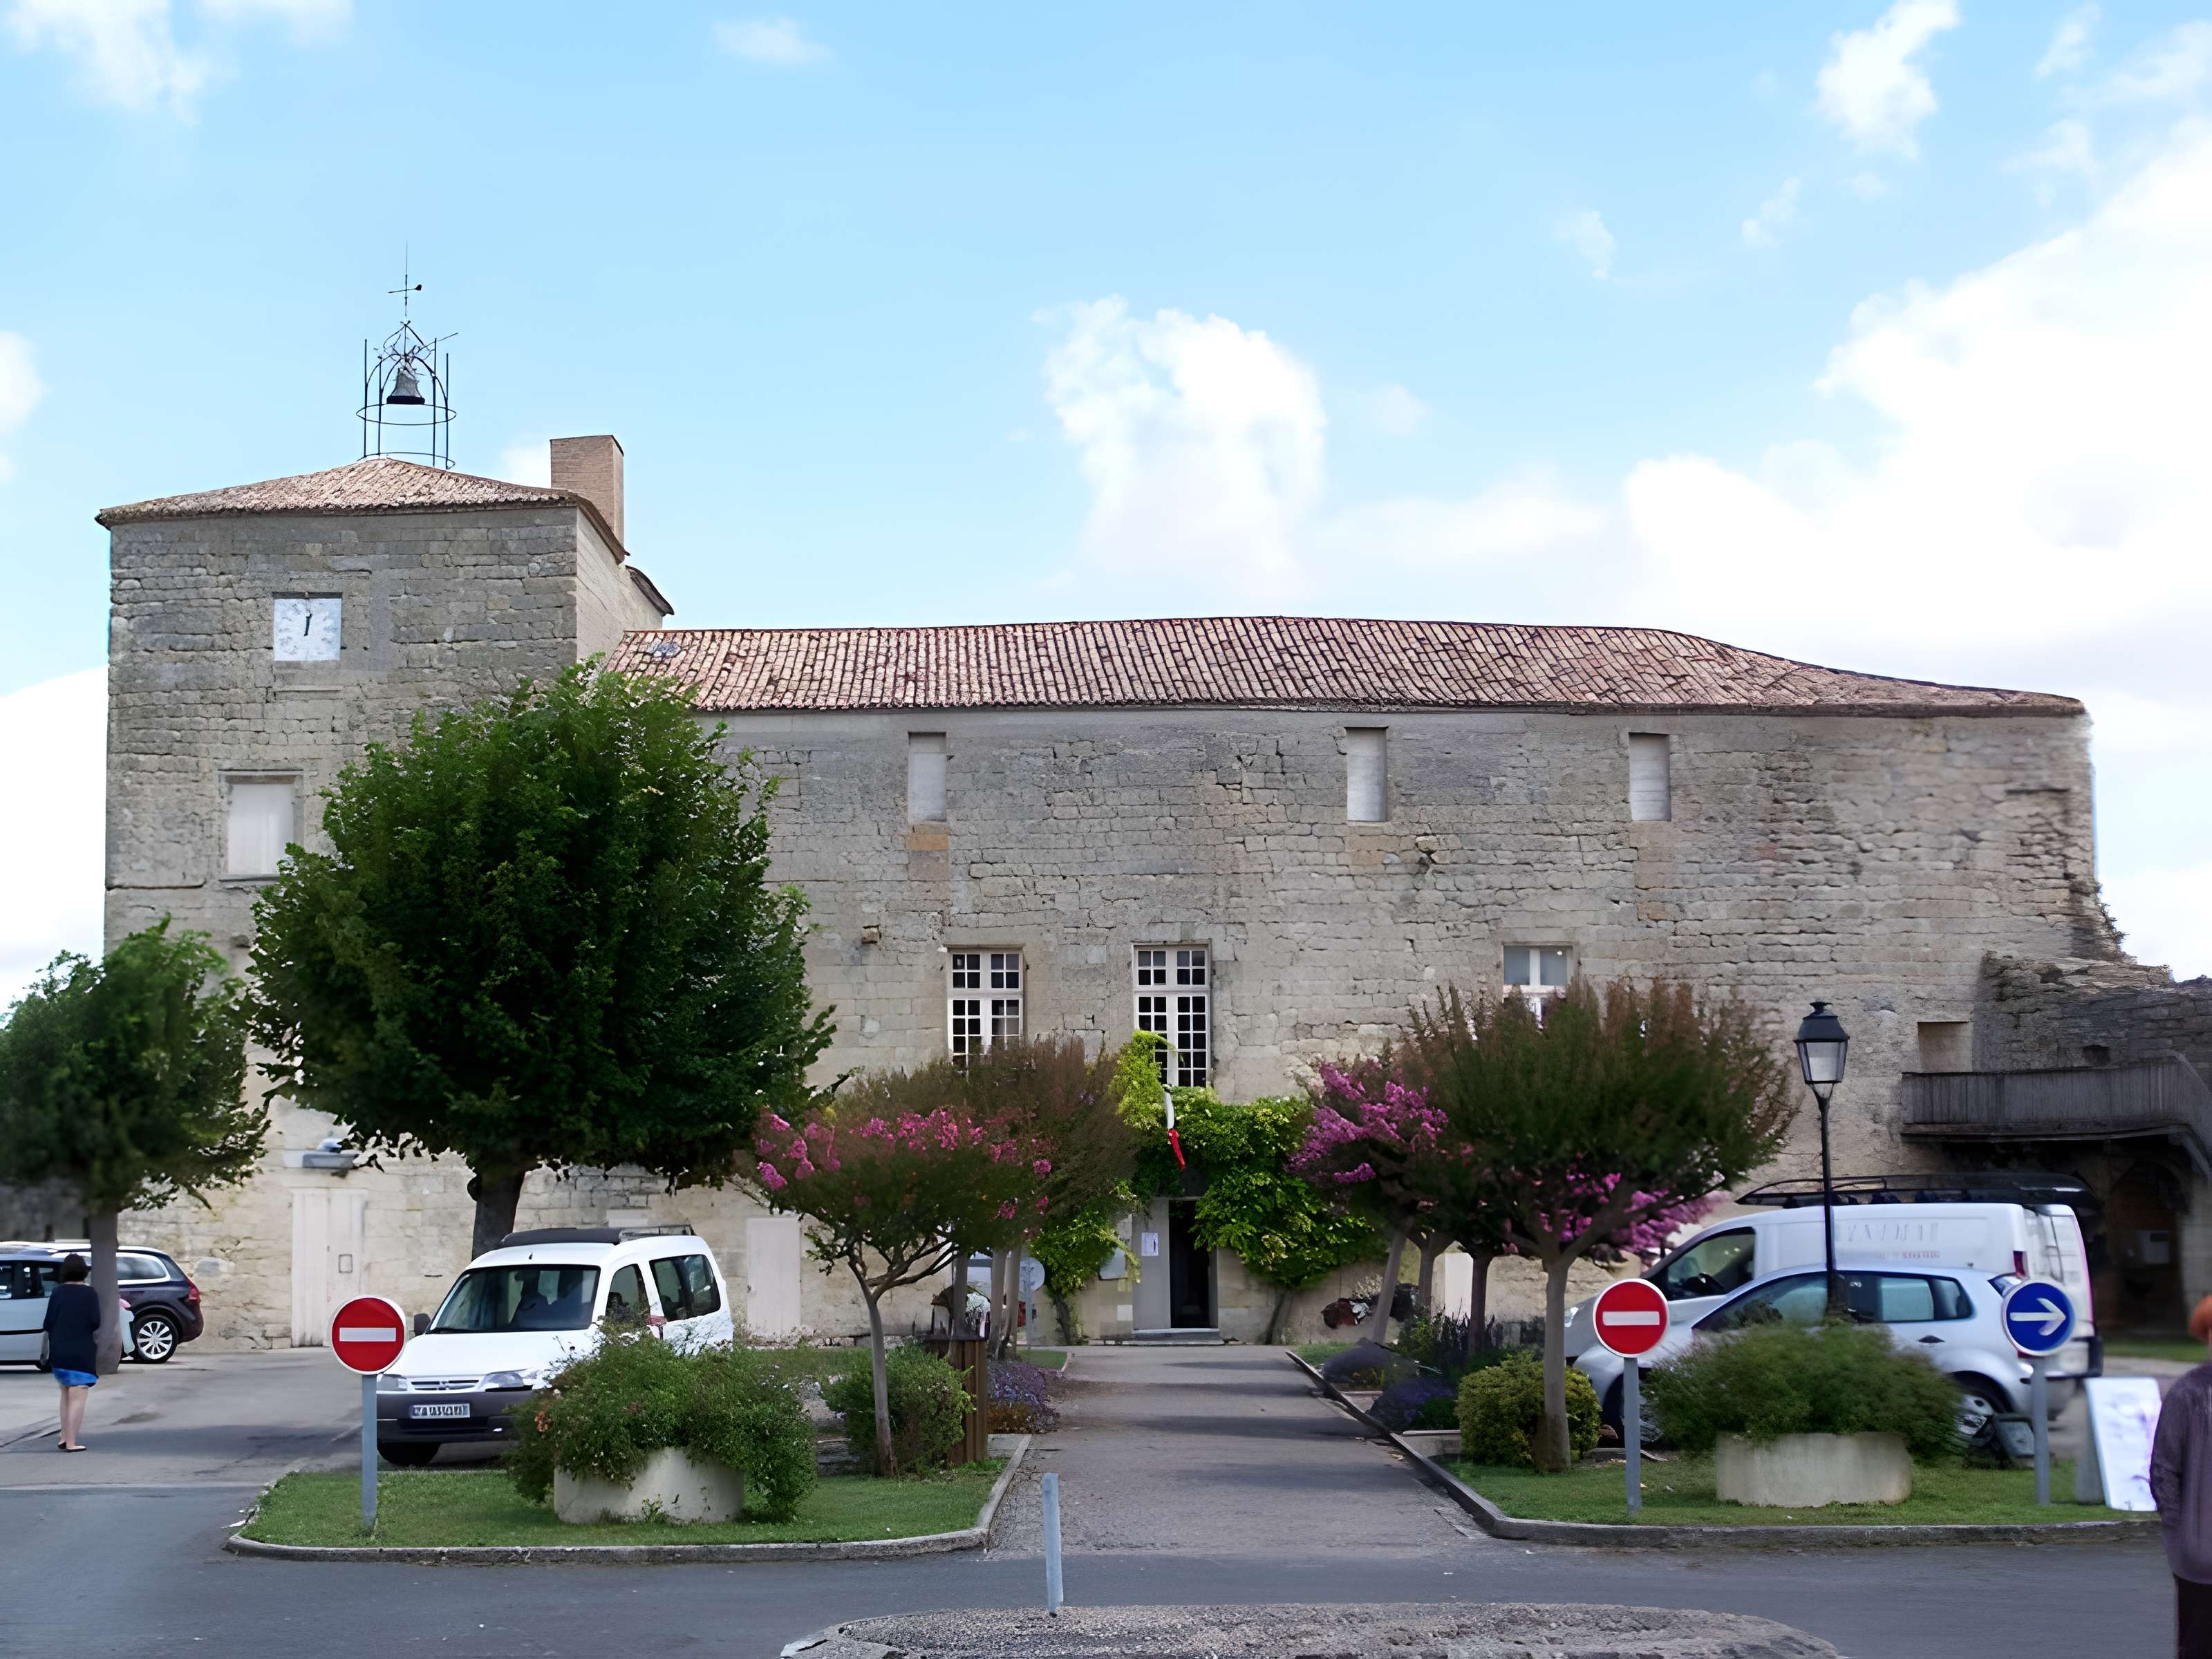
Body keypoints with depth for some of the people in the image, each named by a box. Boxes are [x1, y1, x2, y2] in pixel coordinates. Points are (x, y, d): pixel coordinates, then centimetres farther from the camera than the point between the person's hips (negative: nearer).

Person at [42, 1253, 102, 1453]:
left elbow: (48, 1323, 0)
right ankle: (71, 1442, -4)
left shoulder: (57, 1292, 1)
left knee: (66, 1394, 21)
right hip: (82, 1352, -4)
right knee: (77, 1398, -1)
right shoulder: (88, 1293, -9)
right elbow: (95, 1322, -13)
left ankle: (64, 1437, 22)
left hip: (58, 1352, 4)